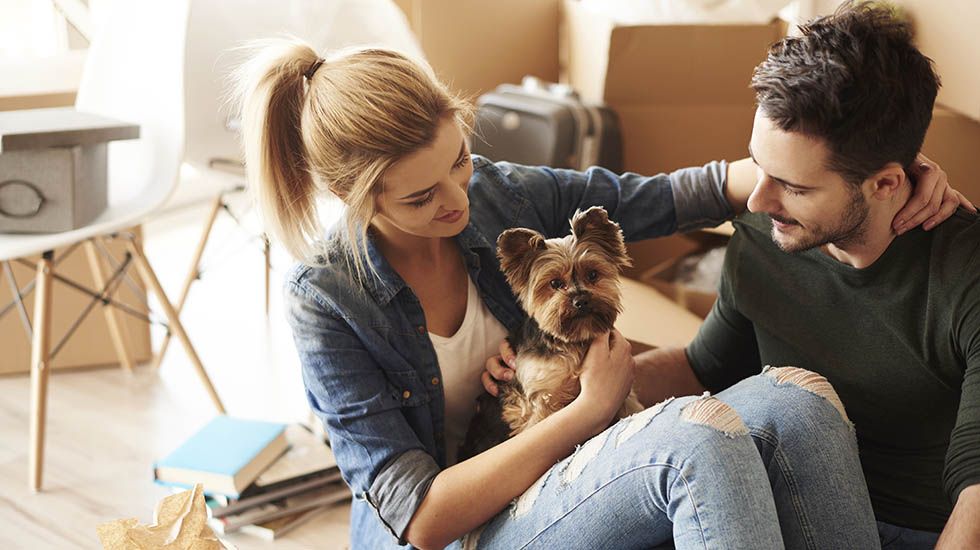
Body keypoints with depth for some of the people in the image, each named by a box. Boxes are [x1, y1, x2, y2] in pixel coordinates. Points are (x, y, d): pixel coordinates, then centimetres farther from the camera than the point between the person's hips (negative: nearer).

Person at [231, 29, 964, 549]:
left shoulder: (497, 194, -3)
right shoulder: (326, 299, -16)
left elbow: (665, 197, 3)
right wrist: (590, 410, -21)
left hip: (561, 477, 6)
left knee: (797, 398, -22)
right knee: (702, 434, -34)